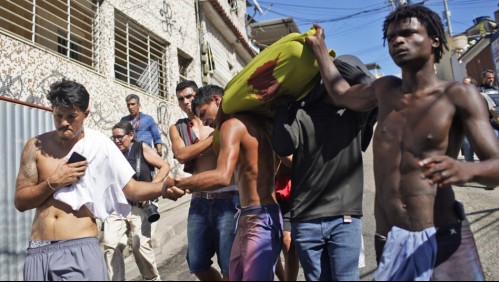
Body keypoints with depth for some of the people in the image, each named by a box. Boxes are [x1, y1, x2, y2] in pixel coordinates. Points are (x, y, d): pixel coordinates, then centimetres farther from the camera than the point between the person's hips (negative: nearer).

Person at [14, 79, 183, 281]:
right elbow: (20, 201, 3)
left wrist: (162, 188, -23)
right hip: (38, 251, 3)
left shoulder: (98, 145, -2)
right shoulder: (36, 146, 4)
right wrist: (53, 182, -11)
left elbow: (130, 188, -6)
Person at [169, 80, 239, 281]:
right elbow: (181, 155, -8)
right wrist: (214, 136, -11)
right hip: (199, 202, 3)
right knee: (197, 264, 11)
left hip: (228, 199, -3)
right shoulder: (177, 128, 11)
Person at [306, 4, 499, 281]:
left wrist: (464, 170, -34)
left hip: (441, 239, -4)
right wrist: (318, 46, 32)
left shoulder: (459, 95, -4)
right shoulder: (385, 89, 11)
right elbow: (341, 94, 30)